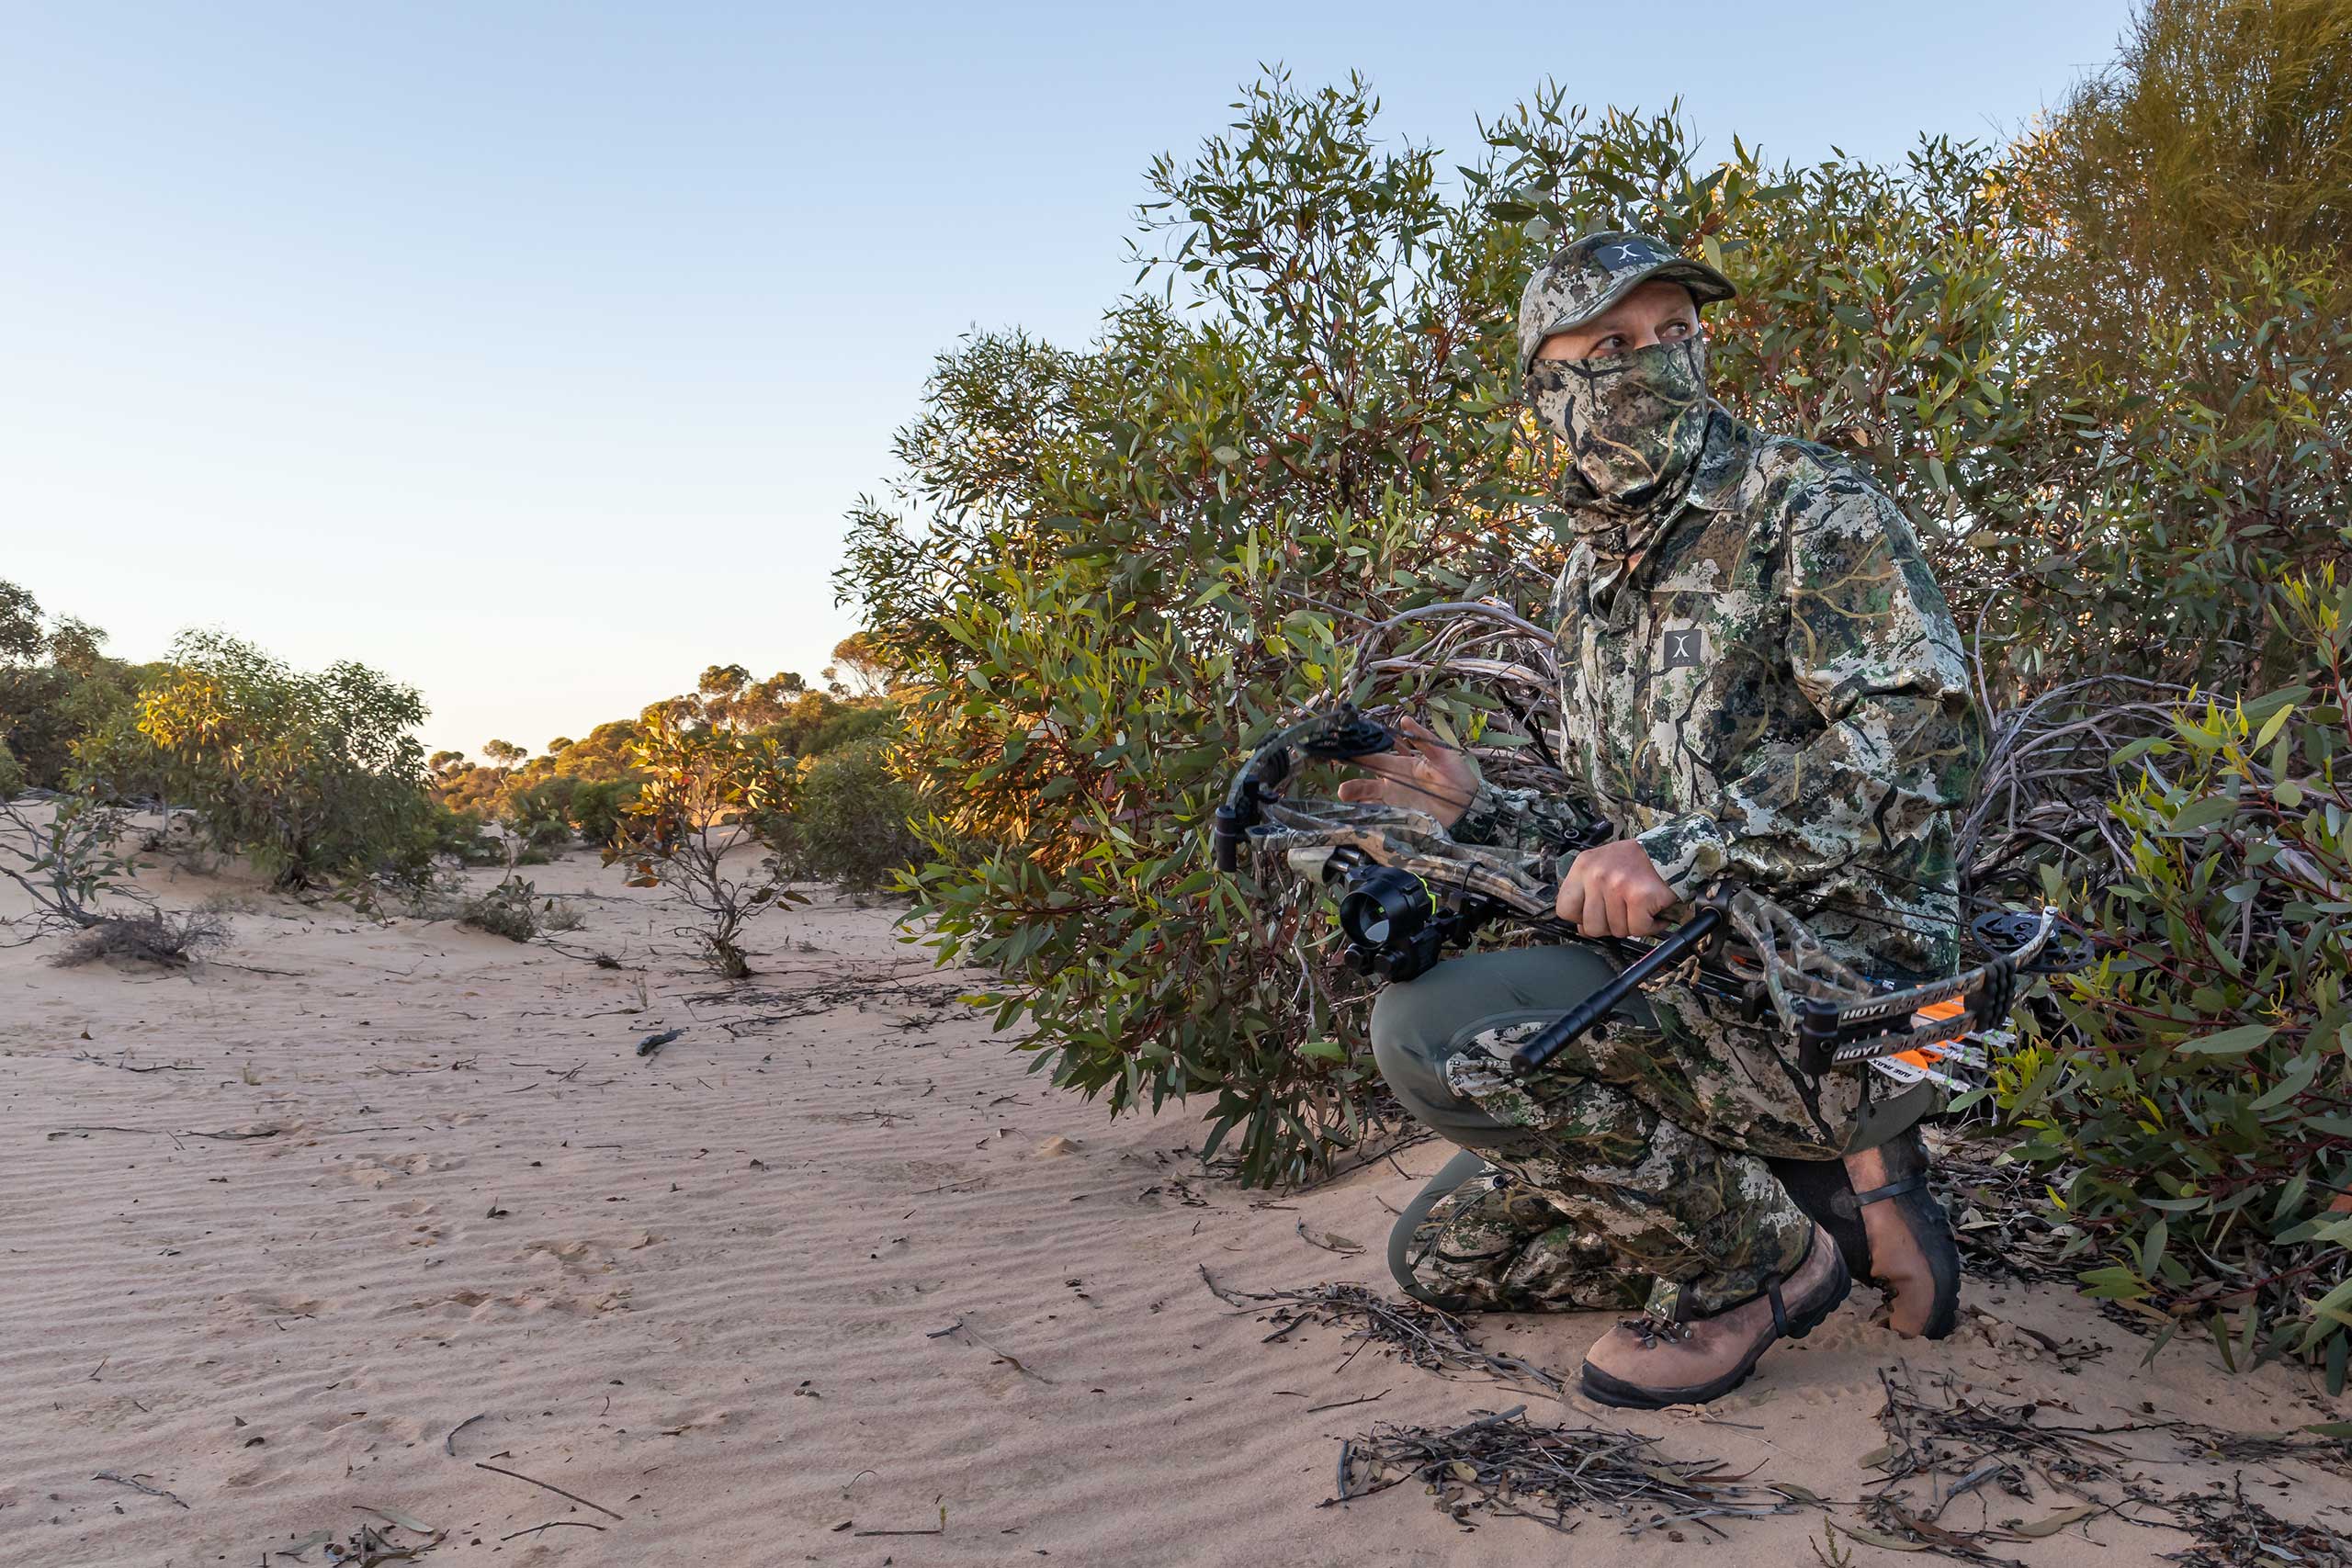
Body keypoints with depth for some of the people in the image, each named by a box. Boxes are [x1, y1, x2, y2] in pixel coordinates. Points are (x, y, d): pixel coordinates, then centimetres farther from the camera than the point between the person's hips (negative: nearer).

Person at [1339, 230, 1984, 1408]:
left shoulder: (1802, 501, -8)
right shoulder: (1586, 587, 15)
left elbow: (1923, 731, -22)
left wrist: (1689, 847, -31)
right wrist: (1478, 814, 1)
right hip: (1699, 994, 8)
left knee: (1434, 1030, -29)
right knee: (1441, 1256, 13)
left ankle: (1758, 1255, -6)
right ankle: (1828, 1191, 12)